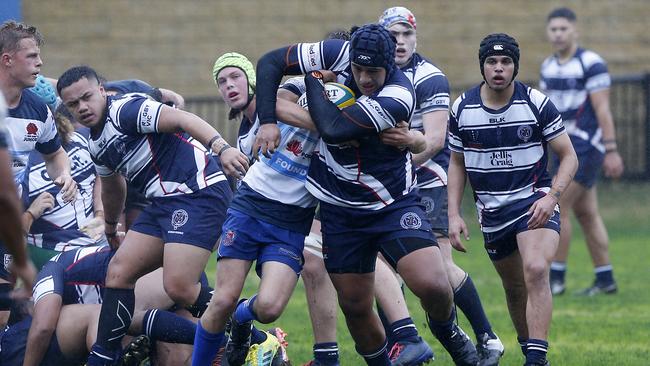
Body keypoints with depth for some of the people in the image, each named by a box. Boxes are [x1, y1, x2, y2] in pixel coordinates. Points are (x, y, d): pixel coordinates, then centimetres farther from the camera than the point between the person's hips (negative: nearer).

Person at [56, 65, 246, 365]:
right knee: (119, 272, 6)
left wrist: (221, 147, -40)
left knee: (178, 287, -21)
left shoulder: (125, 110, -12)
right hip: (164, 202, 10)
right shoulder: (97, 143, 17)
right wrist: (110, 227, 52)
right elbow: (112, 187, 37)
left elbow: (182, 120, -25)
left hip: (198, 194, -10)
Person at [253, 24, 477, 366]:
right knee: (354, 305, 6)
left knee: (432, 285, -20)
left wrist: (313, 81, -19)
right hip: (340, 209, 4)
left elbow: (334, 129, -34)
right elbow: (270, 62, -4)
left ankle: (447, 332, 13)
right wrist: (267, 120, -14)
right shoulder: (337, 54, -13)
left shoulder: (398, 97, -26)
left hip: (393, 205, -4)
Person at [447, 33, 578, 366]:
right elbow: (457, 164, 13)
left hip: (535, 203, -4)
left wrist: (552, 197, -17)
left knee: (536, 271, -26)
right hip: (492, 213, 4)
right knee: (514, 290, 12)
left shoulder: (536, 104, -7)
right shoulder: (462, 108, 1)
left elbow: (568, 156, -2)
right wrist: (454, 215, 4)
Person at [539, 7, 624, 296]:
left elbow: (602, 110, -13)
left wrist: (611, 150, -15)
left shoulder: (591, 64, -11)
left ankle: (556, 279, -6)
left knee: (559, 208, -11)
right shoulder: (548, 67, 12)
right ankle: (605, 280, 14)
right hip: (565, 148, 8)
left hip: (586, 147, -8)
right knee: (587, 215, 9)